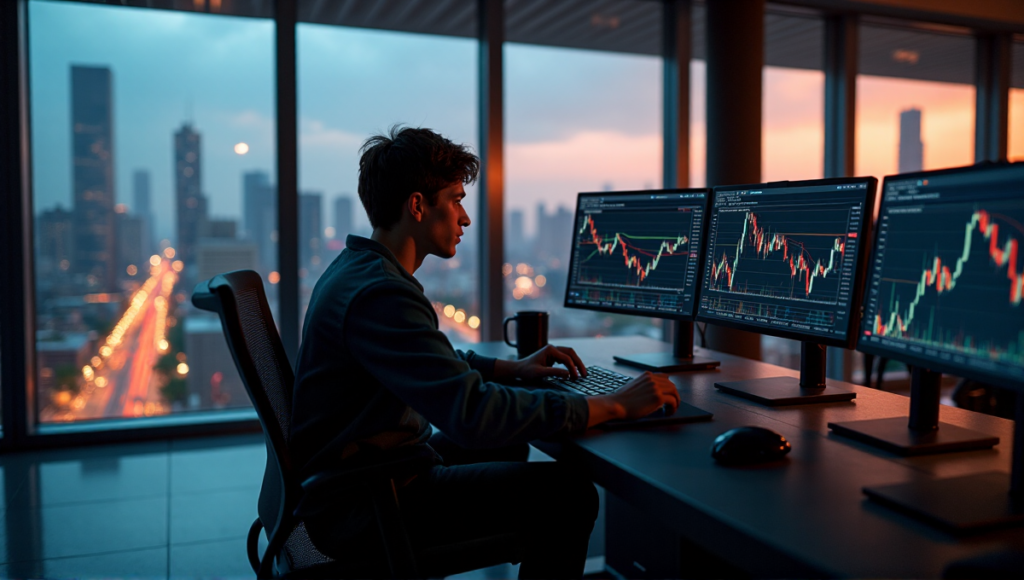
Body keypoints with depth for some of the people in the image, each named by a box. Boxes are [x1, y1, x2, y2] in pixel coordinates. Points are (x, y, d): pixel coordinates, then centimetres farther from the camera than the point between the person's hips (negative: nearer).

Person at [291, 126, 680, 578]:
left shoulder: (357, 270, 8)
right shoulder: (379, 295, -27)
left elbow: (432, 360, 23)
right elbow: (474, 412, -35)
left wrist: (513, 368, 12)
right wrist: (613, 406, -27)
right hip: (361, 511, -10)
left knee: (506, 446, 27)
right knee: (567, 493, -15)